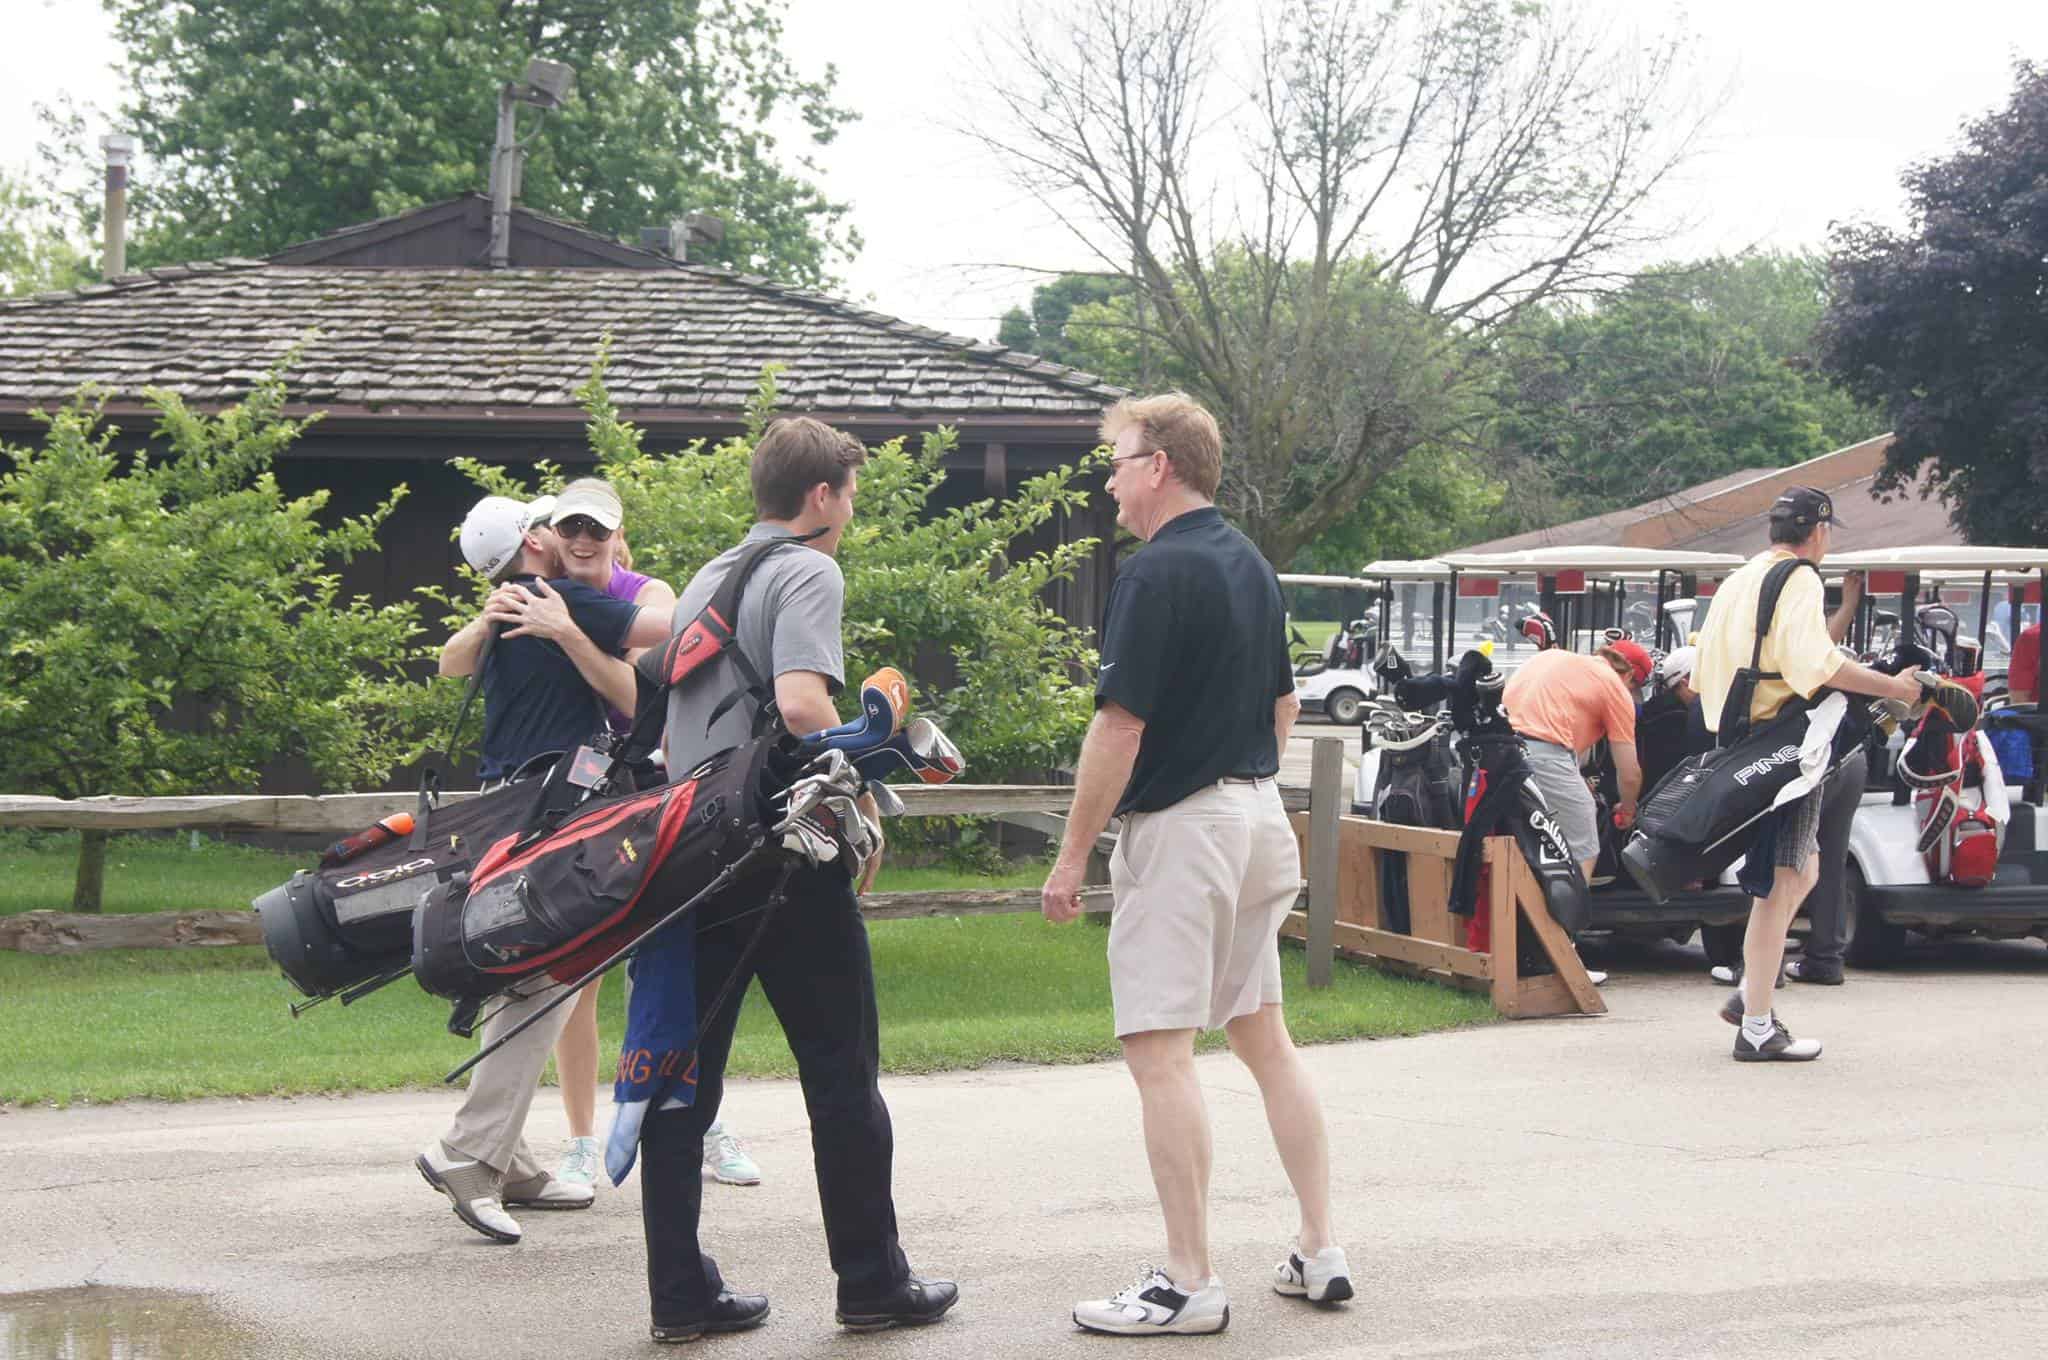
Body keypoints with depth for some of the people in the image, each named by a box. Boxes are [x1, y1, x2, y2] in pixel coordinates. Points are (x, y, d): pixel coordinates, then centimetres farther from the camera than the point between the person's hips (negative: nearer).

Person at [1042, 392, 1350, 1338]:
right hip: (1256, 816, 10)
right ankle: (1321, 1253, 17)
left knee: (1160, 1051, -7)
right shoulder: (1250, 565, 13)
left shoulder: (1157, 573, -15)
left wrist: (1073, 853, -13)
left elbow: (1121, 726, -18)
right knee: (1264, 1037, 15)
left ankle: (1189, 1284, -6)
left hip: (1178, 827, -9)